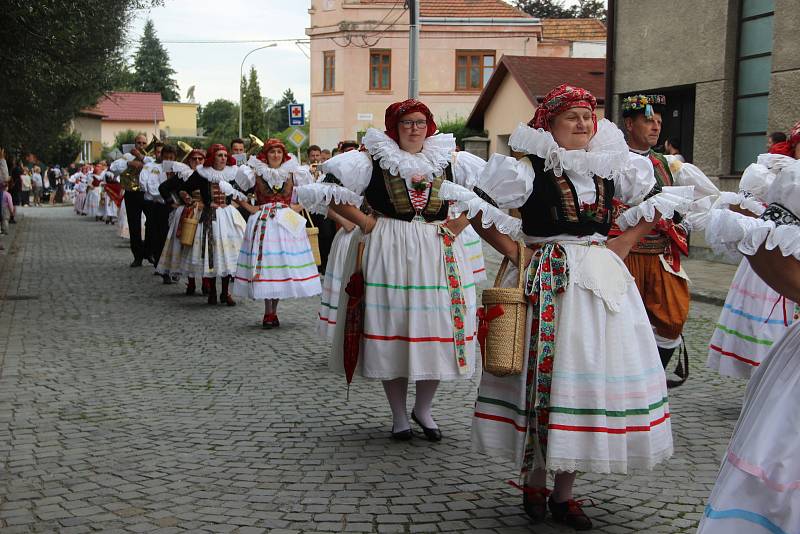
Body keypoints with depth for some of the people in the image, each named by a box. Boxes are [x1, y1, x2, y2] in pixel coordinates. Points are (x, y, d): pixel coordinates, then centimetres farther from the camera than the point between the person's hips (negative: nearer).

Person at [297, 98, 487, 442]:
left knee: (436, 330, 3)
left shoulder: (449, 161, 8)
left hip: (438, 256, 3)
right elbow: (330, 191, -3)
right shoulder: (372, 160, 0)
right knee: (391, 329, 1)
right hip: (388, 255, -3)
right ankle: (399, 415, 15)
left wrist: (458, 224, 5)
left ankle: (423, 409, 22)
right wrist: (364, 222, -7)